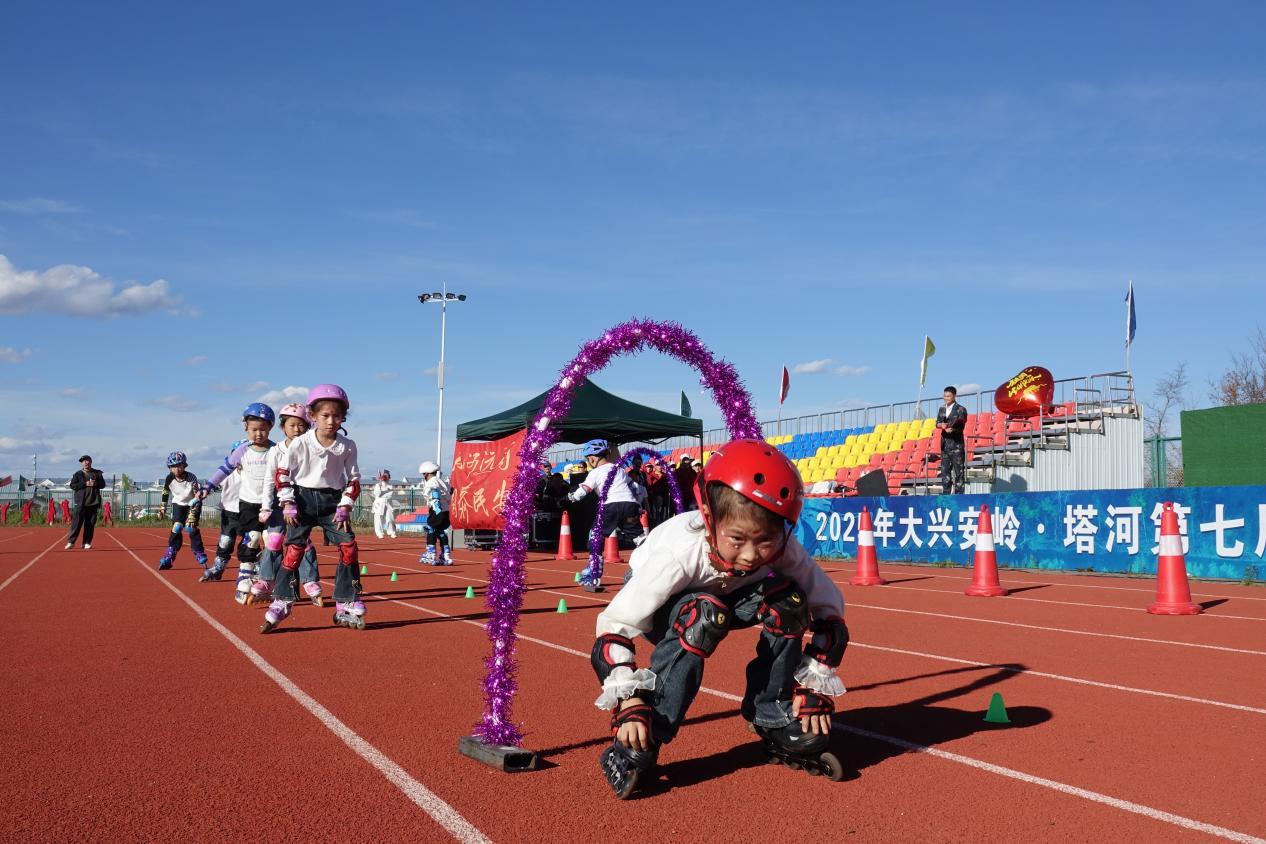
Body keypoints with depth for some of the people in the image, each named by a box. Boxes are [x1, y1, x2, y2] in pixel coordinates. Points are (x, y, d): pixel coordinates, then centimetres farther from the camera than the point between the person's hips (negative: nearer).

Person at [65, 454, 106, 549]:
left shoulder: (97, 473, 13)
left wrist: (95, 484, -10)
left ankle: (87, 543, 8)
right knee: (77, 523, -6)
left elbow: (103, 484, 10)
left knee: (90, 524, 3)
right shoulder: (78, 474, 6)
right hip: (81, 502, -2)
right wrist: (85, 484, -13)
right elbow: (72, 485, -3)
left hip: (93, 502, 2)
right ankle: (71, 542, -2)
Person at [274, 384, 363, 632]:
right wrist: (288, 504, -8)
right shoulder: (301, 444, -10)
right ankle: (280, 604, -1)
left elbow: (353, 480, 4)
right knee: (294, 549, -9)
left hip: (332, 501, 2)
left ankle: (346, 607, 2)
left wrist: (344, 507, -5)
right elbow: (282, 473, -3)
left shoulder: (347, 447, -4)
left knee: (349, 546, -7)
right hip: (303, 500, -2)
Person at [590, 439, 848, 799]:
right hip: (659, 602, -4)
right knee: (702, 615, -37)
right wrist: (630, 702, -46)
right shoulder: (678, 552, -40)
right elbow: (613, 626, -37)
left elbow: (829, 608, -16)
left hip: (726, 594, 4)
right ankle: (636, 750, -26)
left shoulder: (782, 549, -29)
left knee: (788, 602, -24)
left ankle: (776, 722, -2)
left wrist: (814, 687, -22)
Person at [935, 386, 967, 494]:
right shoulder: (941, 409, 14)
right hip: (945, 443, 6)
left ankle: (959, 493, -3)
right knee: (944, 469, 6)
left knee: (958, 469, -4)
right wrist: (942, 425, -16)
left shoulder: (961, 409, -3)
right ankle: (946, 493, 11)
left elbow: (961, 426, -10)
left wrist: (952, 430, -29)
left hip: (956, 443, -6)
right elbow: (937, 423, 7)